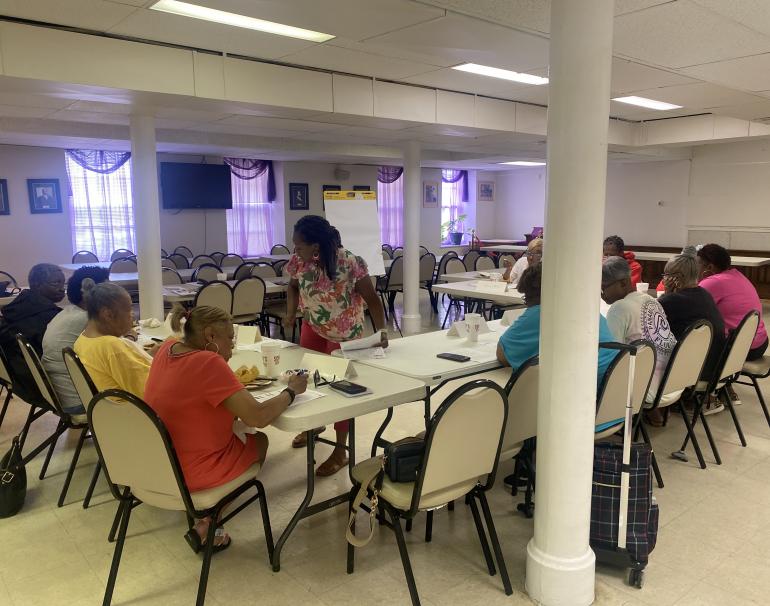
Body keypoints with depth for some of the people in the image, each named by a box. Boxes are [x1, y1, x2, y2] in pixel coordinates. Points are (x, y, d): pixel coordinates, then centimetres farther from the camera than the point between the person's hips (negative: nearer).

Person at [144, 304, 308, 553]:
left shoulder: (168, 348, -2)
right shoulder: (209, 363, -27)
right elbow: (258, 417, -30)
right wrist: (291, 390, -14)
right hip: (189, 474, -8)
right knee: (259, 441, 16)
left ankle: (204, 515, 24)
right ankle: (204, 527, 14)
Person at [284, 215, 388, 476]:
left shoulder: (350, 264, -32)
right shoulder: (299, 261, -16)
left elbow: (372, 299, -24)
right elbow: (294, 286, 5)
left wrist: (381, 331, -36)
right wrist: (291, 313, -10)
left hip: (345, 333, -5)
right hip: (313, 326, 6)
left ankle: (341, 451, 14)